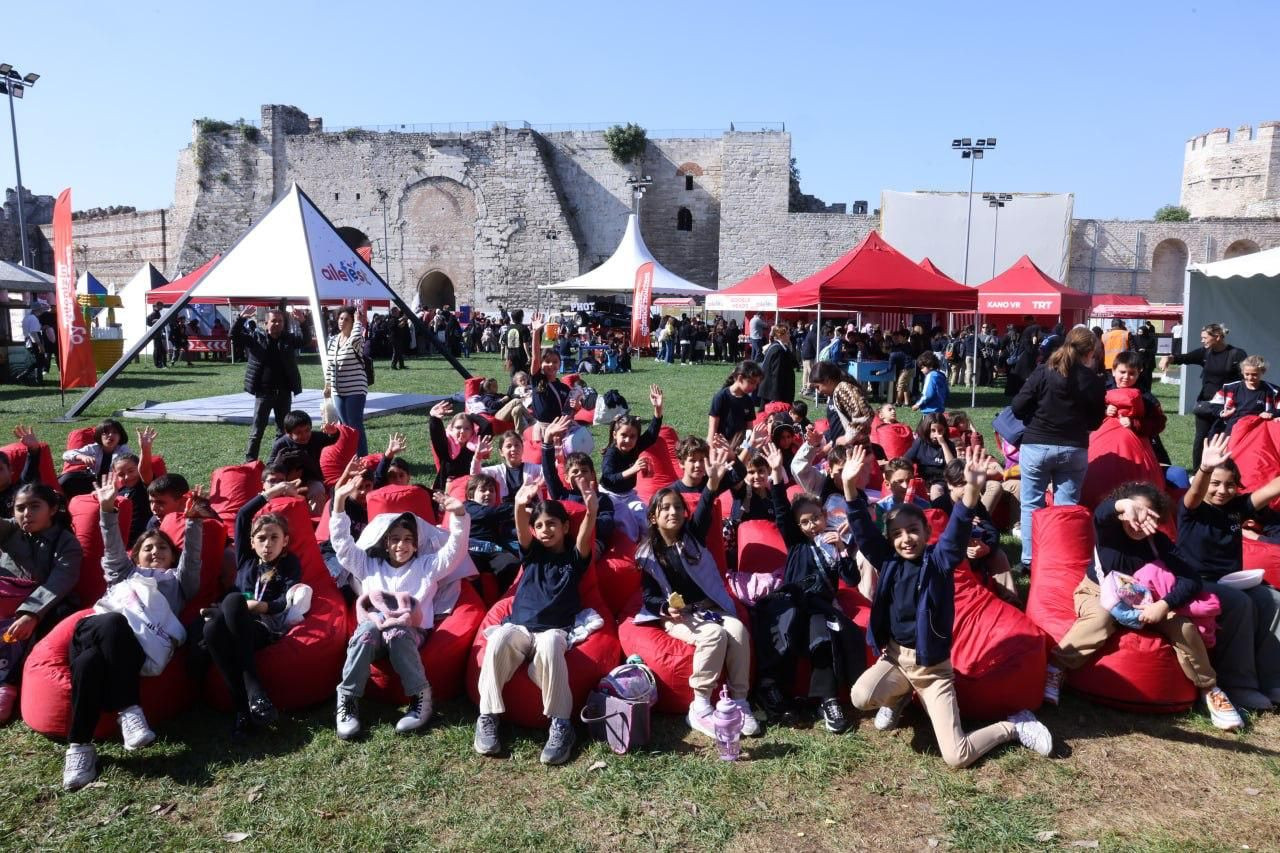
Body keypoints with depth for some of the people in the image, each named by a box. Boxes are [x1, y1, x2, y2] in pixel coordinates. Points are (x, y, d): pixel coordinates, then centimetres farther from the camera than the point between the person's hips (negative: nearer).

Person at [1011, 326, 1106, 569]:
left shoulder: (1044, 371, -8)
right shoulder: (1093, 381, -1)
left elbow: (1018, 407, -9)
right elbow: (1096, 421, 6)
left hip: (1037, 446, -2)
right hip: (1074, 449, 2)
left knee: (1031, 504, 8)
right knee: (1067, 507, 9)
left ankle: (1029, 560, 10)